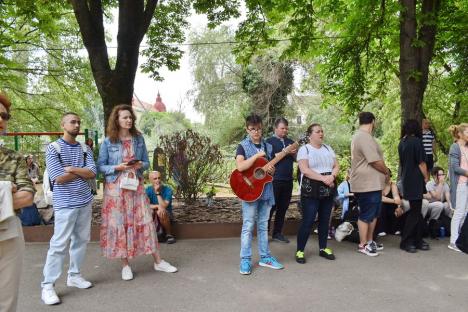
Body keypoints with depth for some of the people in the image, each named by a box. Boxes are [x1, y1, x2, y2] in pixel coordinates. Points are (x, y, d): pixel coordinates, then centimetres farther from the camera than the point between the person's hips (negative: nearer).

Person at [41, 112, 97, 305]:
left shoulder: (84, 149, 8)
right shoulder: (53, 148, -5)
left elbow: (92, 173, -3)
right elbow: (58, 178, -14)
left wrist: (72, 169, -14)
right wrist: (81, 171, -6)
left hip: (85, 202, 5)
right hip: (65, 204, -5)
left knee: (81, 240, 11)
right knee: (59, 243, -3)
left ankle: (74, 275, 26)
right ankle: (47, 285, 7)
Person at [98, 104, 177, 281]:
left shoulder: (138, 138, 4)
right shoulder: (108, 142, -4)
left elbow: (146, 162, 9)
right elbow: (100, 166, -2)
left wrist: (141, 165, -13)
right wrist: (117, 168, -17)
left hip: (136, 186, 2)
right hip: (116, 187, -2)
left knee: (145, 221, 4)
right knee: (119, 223, 3)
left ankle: (158, 262, 15)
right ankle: (125, 265, 19)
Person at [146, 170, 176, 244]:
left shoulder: (168, 190, -17)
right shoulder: (148, 190, -9)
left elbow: (164, 206, -27)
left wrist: (158, 192, -29)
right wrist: (158, 206, -33)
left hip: (167, 216, -1)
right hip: (153, 217, 2)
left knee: (160, 212, -35)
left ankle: (169, 234, -13)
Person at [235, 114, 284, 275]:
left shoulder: (268, 146, 11)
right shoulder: (243, 146, -4)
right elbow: (240, 167, -21)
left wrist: (272, 170, -6)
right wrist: (257, 155, -19)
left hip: (266, 190, 5)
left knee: (263, 225, 13)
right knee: (248, 226, -2)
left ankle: (265, 257, 21)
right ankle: (245, 260, 7)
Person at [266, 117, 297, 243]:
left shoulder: (290, 142, 15)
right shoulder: (269, 141, -1)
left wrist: (294, 153, -5)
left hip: (288, 180, 6)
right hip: (274, 180, -5)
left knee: (283, 208, 10)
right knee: (270, 207, -2)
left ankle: (277, 233, 21)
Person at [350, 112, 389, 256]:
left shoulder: (360, 136, 17)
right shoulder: (365, 137, -19)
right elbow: (376, 162, -20)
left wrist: (383, 173, 14)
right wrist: (387, 172, -3)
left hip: (372, 183, 11)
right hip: (368, 184, -11)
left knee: (373, 213, 17)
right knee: (366, 215, 0)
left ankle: (369, 241, 28)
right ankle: (363, 245, 12)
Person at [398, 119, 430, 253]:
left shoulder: (402, 142, 8)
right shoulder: (416, 141, -13)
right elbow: (421, 163, -12)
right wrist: (426, 177, 1)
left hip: (406, 180, 8)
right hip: (416, 181, -7)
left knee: (416, 210, 14)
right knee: (415, 212, 0)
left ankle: (417, 240, 20)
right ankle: (405, 241, 4)